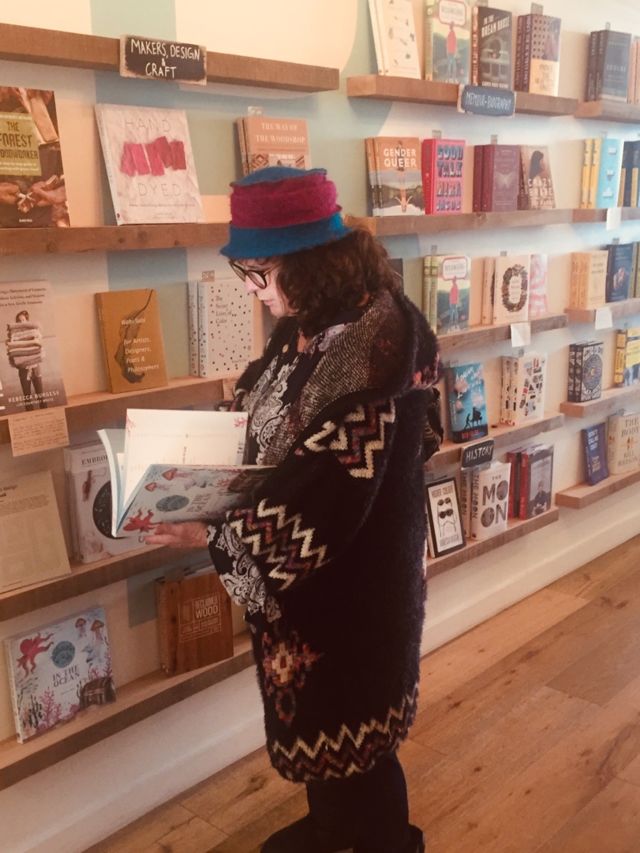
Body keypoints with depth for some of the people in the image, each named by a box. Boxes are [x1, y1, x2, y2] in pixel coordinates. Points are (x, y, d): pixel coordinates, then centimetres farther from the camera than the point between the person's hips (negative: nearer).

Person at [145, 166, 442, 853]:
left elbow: (320, 512, -29)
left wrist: (213, 537, -21)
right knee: (312, 714, 27)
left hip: (351, 583, -9)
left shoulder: (363, 351, -31)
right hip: (306, 572, 9)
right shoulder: (317, 323, 0)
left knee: (351, 724, 13)